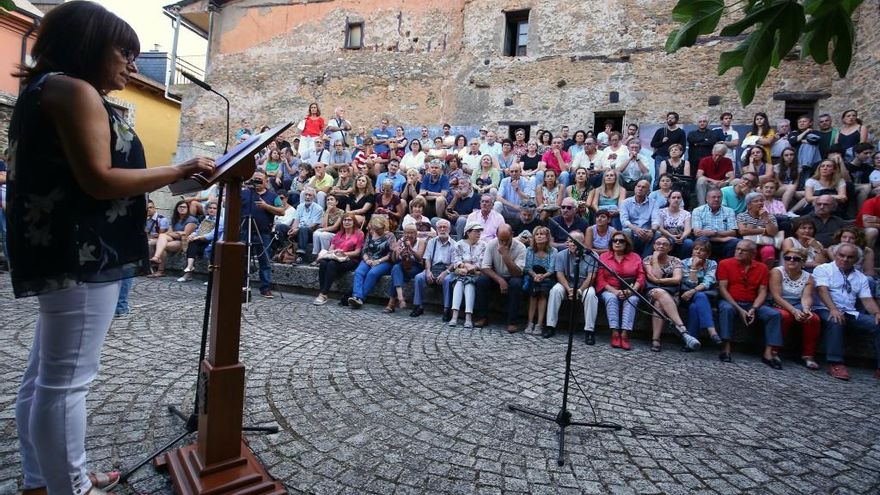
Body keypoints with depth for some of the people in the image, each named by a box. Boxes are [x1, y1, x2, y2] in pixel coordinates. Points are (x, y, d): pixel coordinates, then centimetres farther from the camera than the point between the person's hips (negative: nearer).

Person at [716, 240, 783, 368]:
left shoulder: (762, 268, 8)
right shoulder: (725, 264, -1)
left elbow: (762, 292, 3)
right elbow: (722, 289, -7)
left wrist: (754, 309, -15)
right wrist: (739, 309, -16)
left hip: (752, 304, 4)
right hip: (730, 302, -3)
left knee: (775, 314, -19)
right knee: (726, 309, -35)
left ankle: (769, 353, -17)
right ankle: (726, 348, -32)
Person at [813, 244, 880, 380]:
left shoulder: (860, 277, 20)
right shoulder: (823, 269, 3)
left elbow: (867, 299, 10)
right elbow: (822, 290, -13)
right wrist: (833, 309, -28)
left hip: (851, 313, 6)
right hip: (826, 310, -6)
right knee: (835, 321, -37)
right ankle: (836, 364, -34)